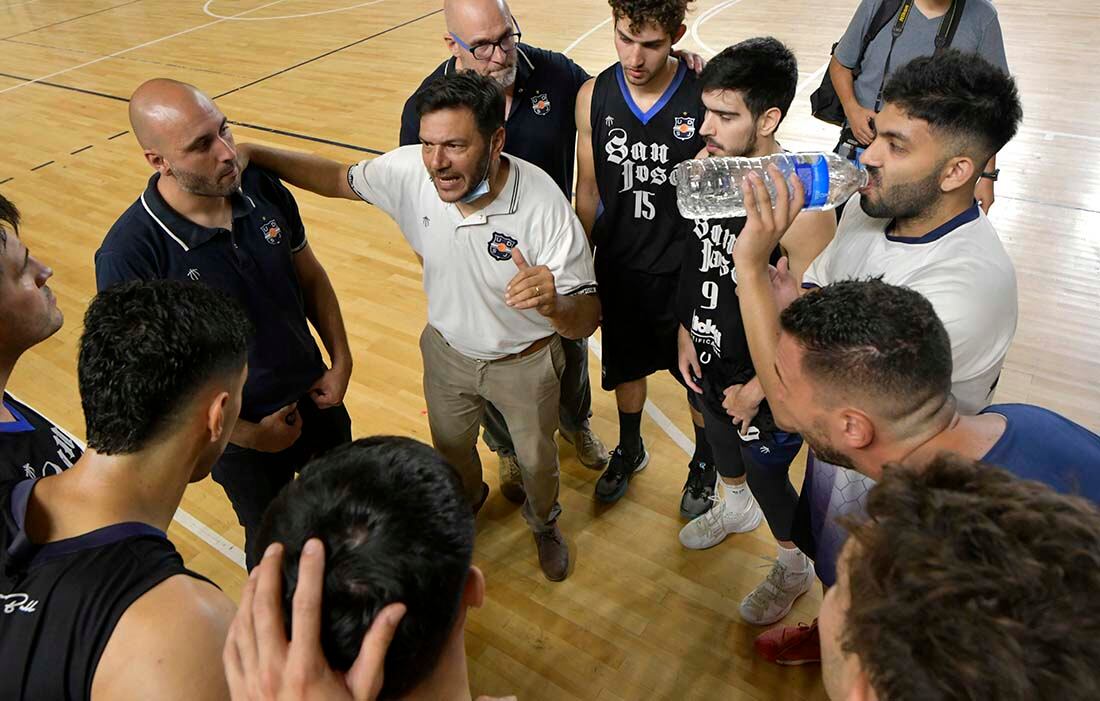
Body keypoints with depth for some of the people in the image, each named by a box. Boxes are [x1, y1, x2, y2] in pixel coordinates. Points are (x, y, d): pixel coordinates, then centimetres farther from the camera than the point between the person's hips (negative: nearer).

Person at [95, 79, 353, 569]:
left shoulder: (262, 188, -15)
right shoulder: (128, 254, -28)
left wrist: (341, 360, -4)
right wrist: (248, 436, -14)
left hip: (316, 398, 4)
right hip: (242, 434, -4)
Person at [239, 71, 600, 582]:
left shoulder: (543, 205, -35)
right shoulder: (408, 171, -25)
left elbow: (587, 319, -31)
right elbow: (339, 179, -3)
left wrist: (554, 305, -55)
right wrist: (251, 152, -15)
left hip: (526, 363, -3)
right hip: (447, 351, 3)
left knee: (536, 459, 22)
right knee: (451, 449, 28)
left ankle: (544, 523, 59)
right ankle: (466, 503, 65)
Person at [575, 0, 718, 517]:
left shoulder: (705, 96, -18)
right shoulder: (593, 96, -10)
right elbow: (588, 194, 0)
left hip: (685, 272, -2)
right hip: (617, 268, 3)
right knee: (626, 365, 23)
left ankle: (704, 463, 45)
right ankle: (629, 449, 51)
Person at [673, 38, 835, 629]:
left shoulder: (802, 209, -32)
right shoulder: (707, 164, -12)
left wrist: (757, 391, -15)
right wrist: (686, 330, 2)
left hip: (764, 378, -6)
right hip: (707, 355, 6)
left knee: (766, 474, 14)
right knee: (718, 432, 30)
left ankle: (795, 567, 46)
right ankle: (735, 506, 63)